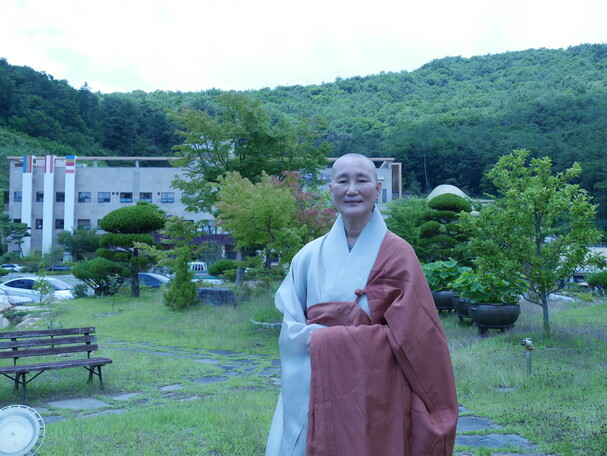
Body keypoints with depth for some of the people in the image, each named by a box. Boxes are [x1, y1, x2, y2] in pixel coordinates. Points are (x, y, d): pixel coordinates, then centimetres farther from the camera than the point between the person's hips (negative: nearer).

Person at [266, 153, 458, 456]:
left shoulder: (396, 254, -4)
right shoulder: (311, 255, 5)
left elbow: (412, 334, -9)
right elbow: (290, 329, 5)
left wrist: (325, 338, -11)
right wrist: (314, 337, -16)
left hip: (375, 392, -2)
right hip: (317, 391, 3)